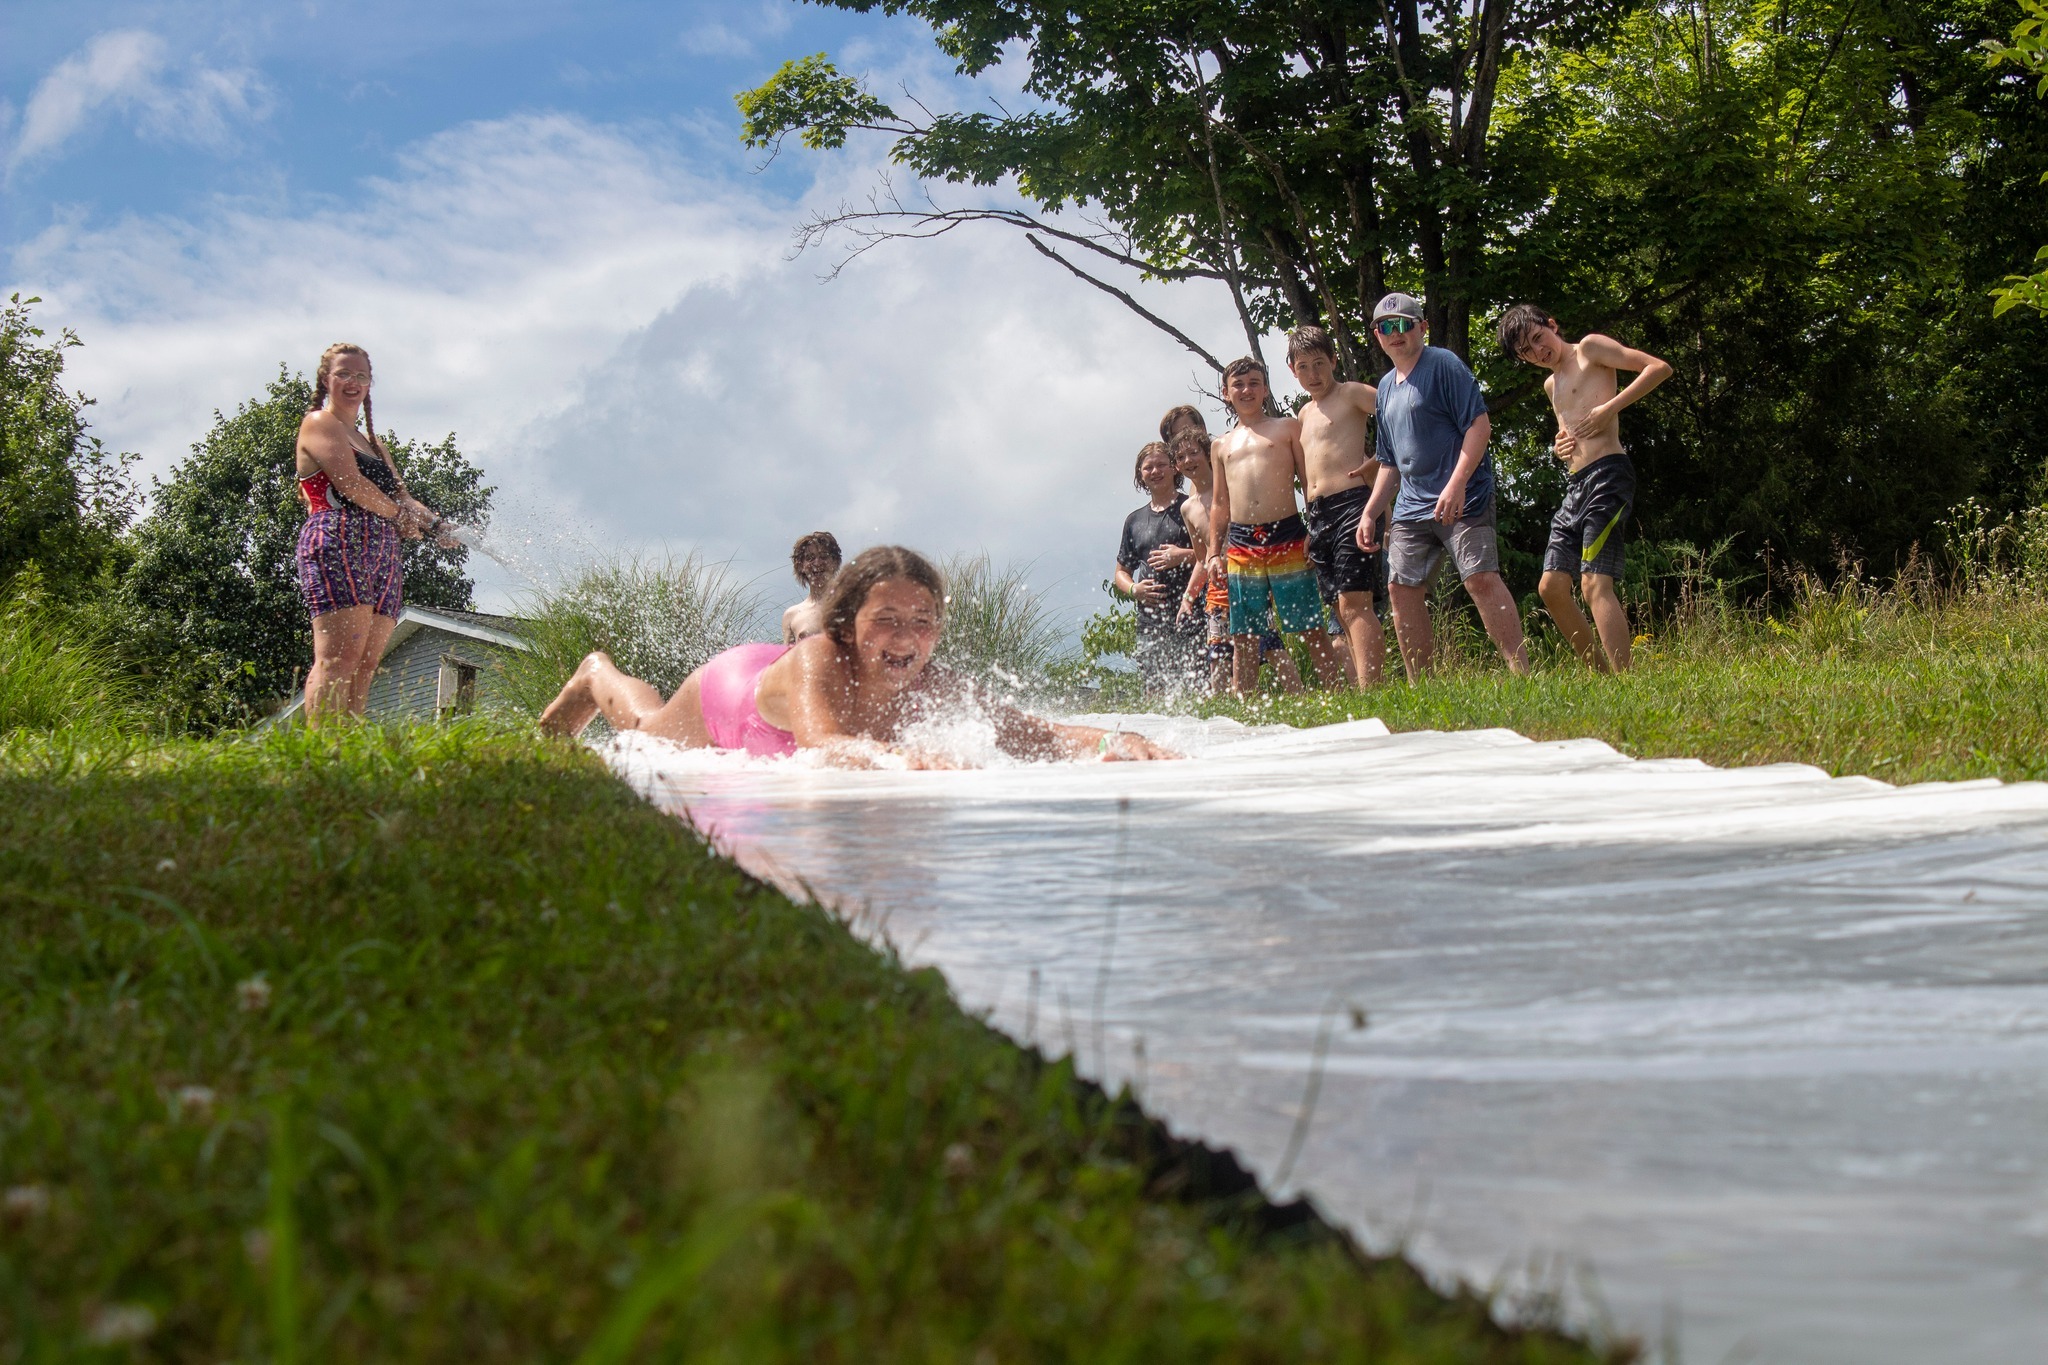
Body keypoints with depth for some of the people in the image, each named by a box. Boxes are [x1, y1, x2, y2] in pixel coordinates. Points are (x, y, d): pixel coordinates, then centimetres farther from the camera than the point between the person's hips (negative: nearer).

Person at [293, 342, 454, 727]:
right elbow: (349, 483, -8)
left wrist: (434, 525, 1)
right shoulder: (319, 424, 6)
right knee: (339, 657, -20)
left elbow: (401, 496, 22)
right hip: (338, 543, -8)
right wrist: (399, 516, 2)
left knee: (365, 666, -3)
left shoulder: (374, 445, 31)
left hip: (382, 554, 8)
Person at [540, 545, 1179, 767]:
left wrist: (1116, 744, -69)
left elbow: (1040, 735, -48)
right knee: (644, 731, 30)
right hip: (725, 692, -3)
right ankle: (598, 676, 61)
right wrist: (910, 758, -91)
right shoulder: (816, 663, -51)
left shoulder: (930, 686, -40)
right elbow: (823, 744, -72)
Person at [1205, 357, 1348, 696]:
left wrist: (1315, 531, -7)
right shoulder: (1221, 446, 19)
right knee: (1243, 638, 2)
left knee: (1312, 629, -5)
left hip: (1287, 538, -3)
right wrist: (1214, 553, 12)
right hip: (1241, 545, 3)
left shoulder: (1288, 428, 11)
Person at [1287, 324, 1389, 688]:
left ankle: (1369, 691, -24)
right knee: (1344, 612, 5)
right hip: (1317, 515, 8)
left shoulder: (1352, 394, 1)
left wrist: (1379, 459, -12)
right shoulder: (1305, 414, 23)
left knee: (1354, 604, -17)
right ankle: (1362, 689, 6)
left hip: (1352, 504, -8)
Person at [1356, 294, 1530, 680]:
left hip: (1462, 499, -8)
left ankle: (1521, 672, -18)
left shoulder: (1443, 365, -3)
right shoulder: (1386, 387, 20)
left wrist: (1456, 484, -22)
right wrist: (1370, 513, 19)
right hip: (1411, 504, 8)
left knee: (1481, 578, -17)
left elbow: (1479, 424, -12)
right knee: (1403, 587, 2)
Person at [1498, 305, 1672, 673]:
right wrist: (1560, 448, 10)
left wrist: (1610, 408, -15)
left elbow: (1659, 368, -8)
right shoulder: (1551, 386, 23)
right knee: (1551, 587, 5)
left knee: (1595, 583, -18)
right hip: (1575, 484, 9)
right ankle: (1600, 672, 12)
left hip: (1607, 473, -9)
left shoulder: (1590, 349, 0)